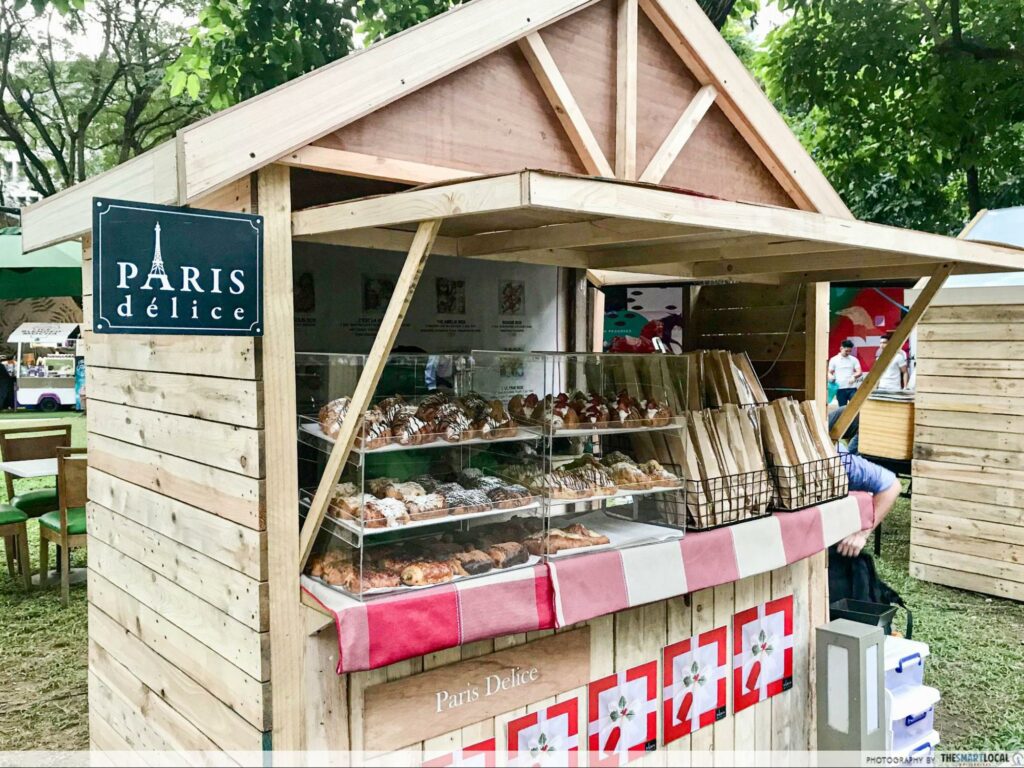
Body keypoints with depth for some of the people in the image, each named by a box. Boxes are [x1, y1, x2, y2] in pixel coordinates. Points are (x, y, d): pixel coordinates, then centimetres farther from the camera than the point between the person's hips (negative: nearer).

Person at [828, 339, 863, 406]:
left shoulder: (854, 359, 6)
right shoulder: (834, 360, 4)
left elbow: (859, 372, 0)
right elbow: (830, 373, 7)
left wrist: (854, 376, -22)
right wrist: (831, 377, -17)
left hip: (852, 388, 1)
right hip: (840, 388, 0)